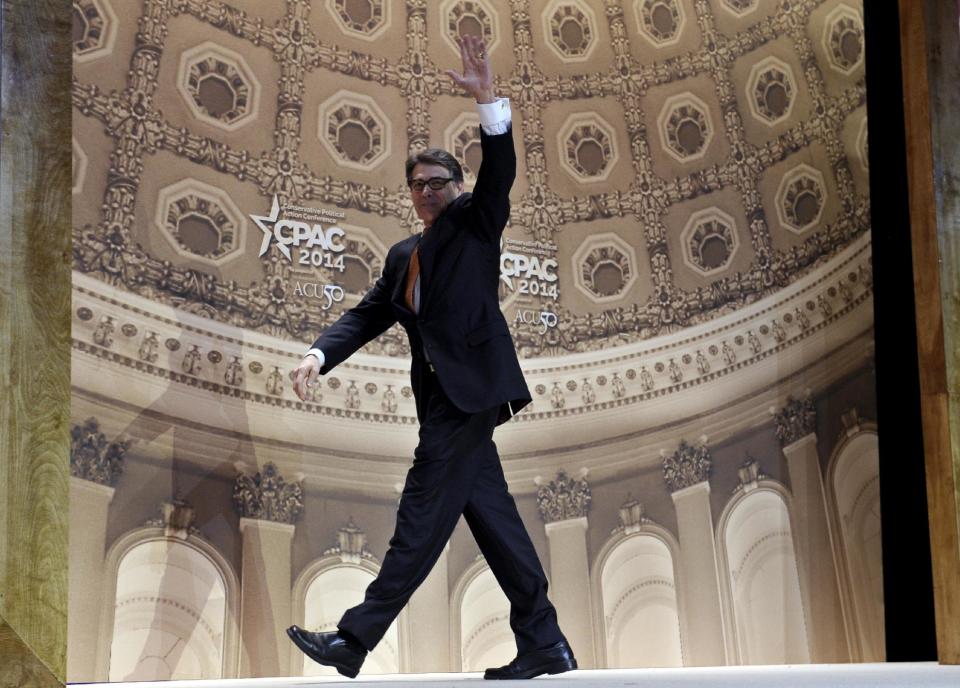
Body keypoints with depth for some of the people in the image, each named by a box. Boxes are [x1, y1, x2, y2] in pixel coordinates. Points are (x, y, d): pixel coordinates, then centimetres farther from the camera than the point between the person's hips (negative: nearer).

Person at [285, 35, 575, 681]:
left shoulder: (475, 220, 7)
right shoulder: (404, 256, 24)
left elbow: (500, 172, -10)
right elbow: (368, 315, 17)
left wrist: (487, 98, -22)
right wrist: (322, 352, -1)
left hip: (470, 386, -8)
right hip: (442, 395, 8)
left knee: (423, 512, -9)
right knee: (491, 514, 5)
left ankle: (356, 638, -10)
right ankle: (544, 644, 8)